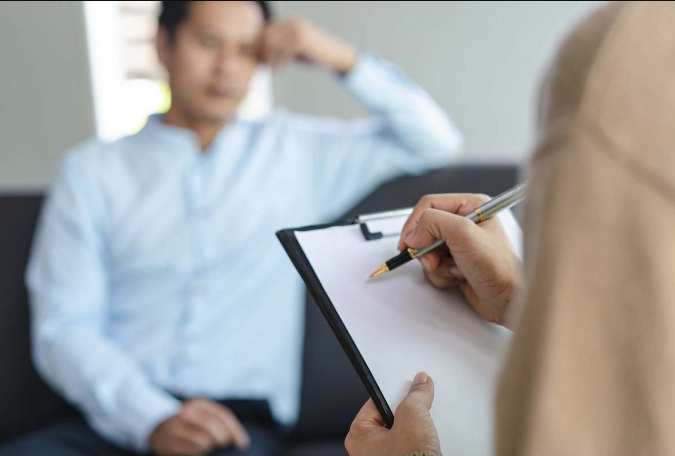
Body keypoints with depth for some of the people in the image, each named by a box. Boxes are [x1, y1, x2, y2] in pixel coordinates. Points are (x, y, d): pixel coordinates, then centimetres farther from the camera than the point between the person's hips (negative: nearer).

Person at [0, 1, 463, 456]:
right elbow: (64, 329, 2)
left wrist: (341, 57, 3)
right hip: (118, 418, 1)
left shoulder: (294, 150, 13)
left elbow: (437, 141, 14)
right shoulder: (92, 169, 10)